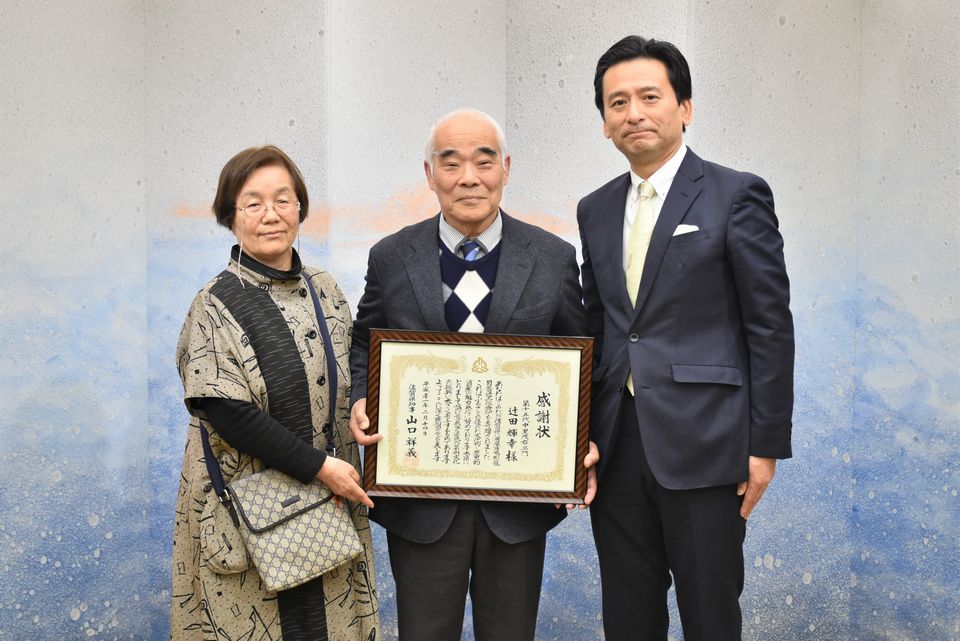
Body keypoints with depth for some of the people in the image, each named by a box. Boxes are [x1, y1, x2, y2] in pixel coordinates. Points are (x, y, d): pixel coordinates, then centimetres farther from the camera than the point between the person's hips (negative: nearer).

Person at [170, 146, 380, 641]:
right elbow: (225, 413, -17)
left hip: (329, 504, 5)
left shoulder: (325, 292, 5)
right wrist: (318, 465, -18)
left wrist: (350, 477, 4)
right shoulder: (216, 305, -10)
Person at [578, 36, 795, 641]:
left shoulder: (738, 195, -5)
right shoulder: (595, 210, 12)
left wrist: (767, 444, -9)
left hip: (703, 446, -5)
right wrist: (580, 434, 10)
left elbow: (771, 326, -6)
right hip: (616, 447, 5)